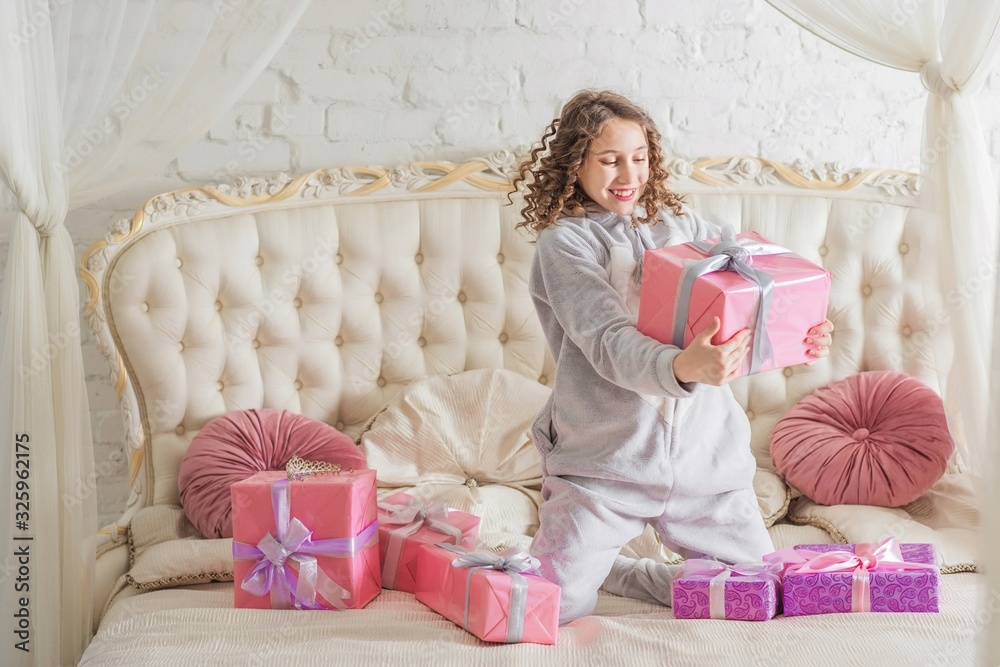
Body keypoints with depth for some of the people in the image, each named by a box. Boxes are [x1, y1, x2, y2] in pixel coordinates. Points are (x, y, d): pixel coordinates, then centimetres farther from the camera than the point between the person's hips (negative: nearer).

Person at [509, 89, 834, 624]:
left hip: (703, 450, 4)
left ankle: (613, 570, 24)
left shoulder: (684, 226, 10)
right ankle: (573, 557, 27)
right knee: (554, 608, -10)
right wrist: (683, 368, -40)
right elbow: (610, 344, -20)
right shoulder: (564, 242, -5)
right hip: (605, 457, -4)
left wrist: (801, 341, -18)